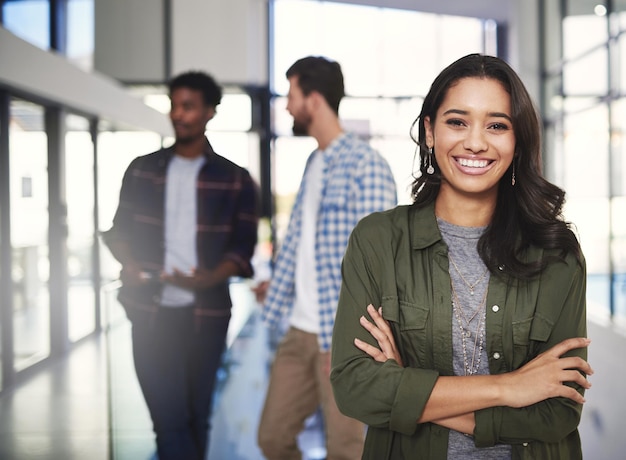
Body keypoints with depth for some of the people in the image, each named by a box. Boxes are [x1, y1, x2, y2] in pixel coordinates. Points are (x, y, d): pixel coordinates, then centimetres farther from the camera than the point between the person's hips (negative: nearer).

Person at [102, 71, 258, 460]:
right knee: (169, 419, -5)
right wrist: (130, 264, -8)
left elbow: (243, 246, 1)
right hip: (150, 312, 1)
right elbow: (120, 229, 14)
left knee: (197, 417, 10)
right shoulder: (142, 170, 10)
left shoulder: (235, 180, 4)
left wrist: (210, 278, -18)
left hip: (206, 313, 0)